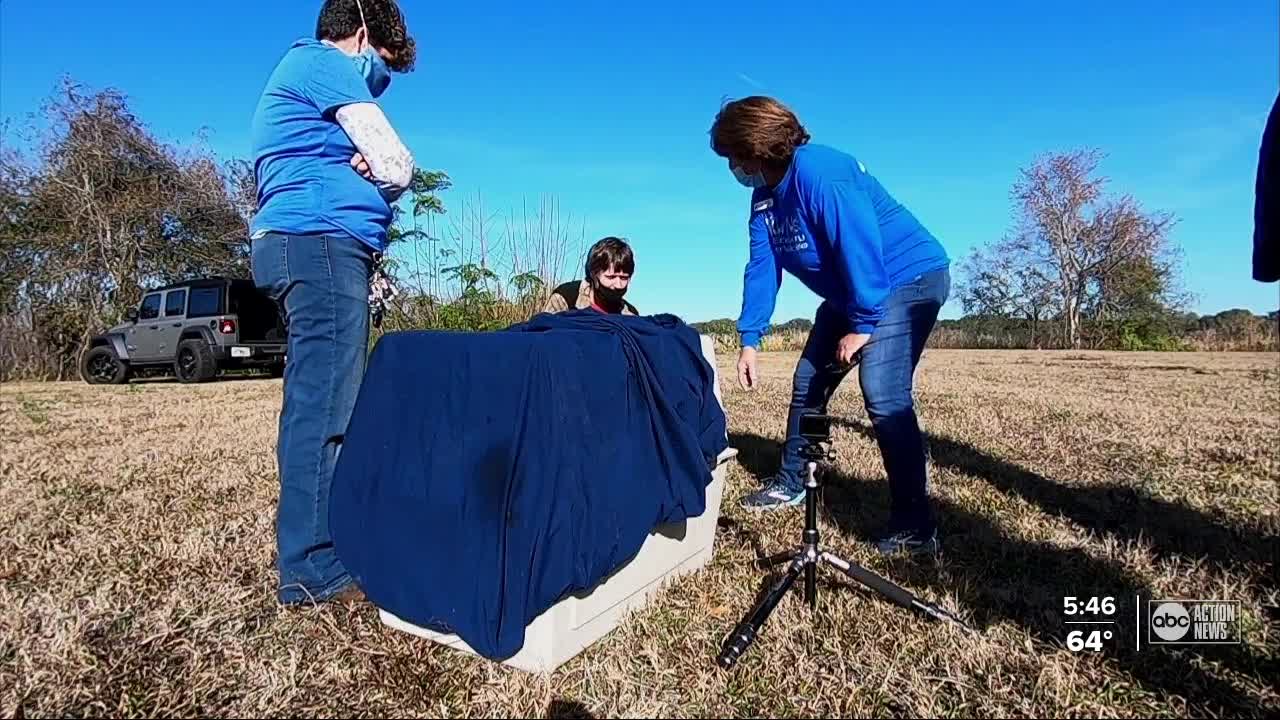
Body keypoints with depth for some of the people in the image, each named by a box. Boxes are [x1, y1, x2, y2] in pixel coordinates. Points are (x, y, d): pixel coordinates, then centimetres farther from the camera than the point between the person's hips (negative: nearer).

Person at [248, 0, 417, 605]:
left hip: (306, 246, 10)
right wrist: (377, 170, 13)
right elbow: (398, 168, -7)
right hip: (322, 241, -10)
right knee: (328, 407, -14)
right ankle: (314, 570, -11)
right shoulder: (327, 64, 1)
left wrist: (367, 166, 3)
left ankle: (312, 556, 13)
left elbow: (369, 166, 23)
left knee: (315, 403, 7)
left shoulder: (302, 69, 32)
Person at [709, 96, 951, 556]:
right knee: (808, 383, 12)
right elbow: (762, 268, 0)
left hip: (909, 278, -9)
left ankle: (914, 526, -12)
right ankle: (791, 484, 28)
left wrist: (861, 325, -22)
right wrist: (749, 340, -6)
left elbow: (860, 249, -29)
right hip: (850, 292, 10)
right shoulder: (765, 195, 3)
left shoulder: (819, 174, -26)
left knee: (884, 395, -22)